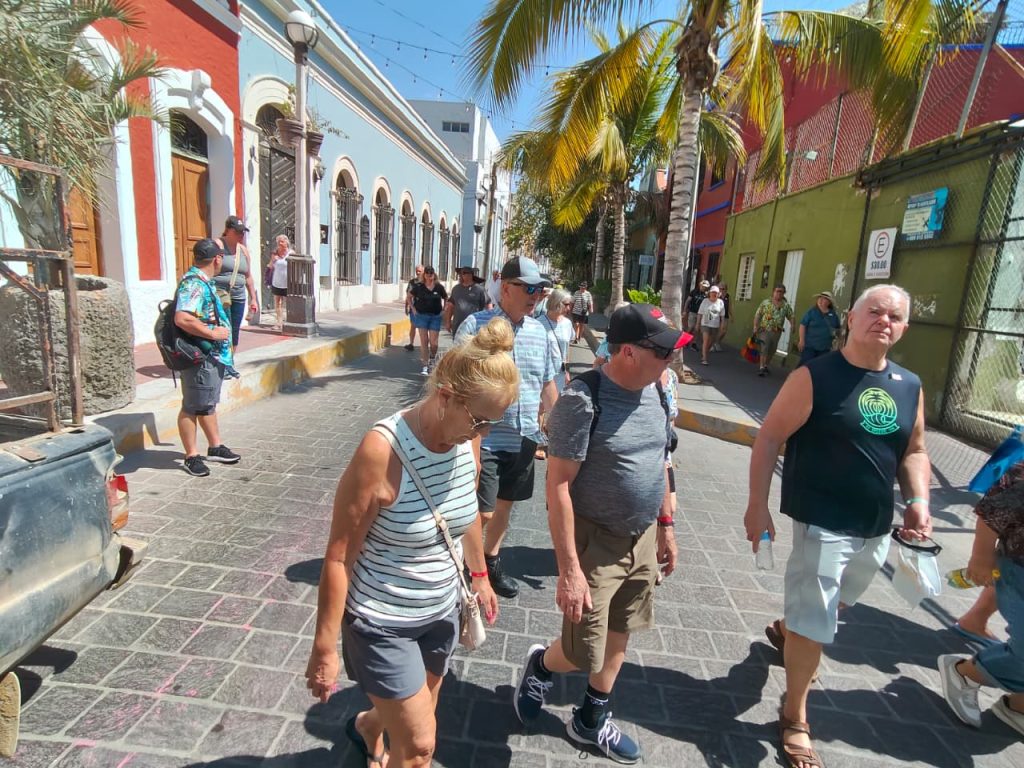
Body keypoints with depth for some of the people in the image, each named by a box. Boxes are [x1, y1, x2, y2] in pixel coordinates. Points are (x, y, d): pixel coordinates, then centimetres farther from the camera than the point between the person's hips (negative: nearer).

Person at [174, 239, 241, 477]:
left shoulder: (203, 282, 12)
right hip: (199, 358, -10)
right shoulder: (194, 283, -20)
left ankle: (215, 447, 32)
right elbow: (182, 319, -32)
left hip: (213, 356, 10)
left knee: (208, 404, 19)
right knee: (192, 407, 2)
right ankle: (192, 457, 13)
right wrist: (213, 333, -24)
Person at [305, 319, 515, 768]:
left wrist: (479, 574, 18)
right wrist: (325, 647, -13)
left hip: (442, 611, 6)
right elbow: (339, 556, -20)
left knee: (413, 722, 26)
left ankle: (367, 727, 58)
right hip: (381, 622, -6)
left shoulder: (467, 440, -11)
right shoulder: (382, 450, -29)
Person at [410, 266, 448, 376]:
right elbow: (410, 296, 11)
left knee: (433, 342, -3)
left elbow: (446, 298, 12)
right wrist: (413, 308, 5)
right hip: (422, 316, 0)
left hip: (435, 317, 0)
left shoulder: (439, 287, -2)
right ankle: (425, 366, 7)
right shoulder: (419, 286, -2)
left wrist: (443, 309, 5)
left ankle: (432, 359, 28)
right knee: (424, 341, 1)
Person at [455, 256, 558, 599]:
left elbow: (548, 384, 15)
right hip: (485, 439, -6)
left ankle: (491, 562, 41)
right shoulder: (475, 326, -11)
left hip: (523, 439, 6)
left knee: (504, 505, 20)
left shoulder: (538, 331, 7)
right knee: (481, 512, 2)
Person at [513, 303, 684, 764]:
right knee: (583, 653, 4)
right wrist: (570, 569, -23)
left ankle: (591, 720, 44)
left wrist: (665, 525, 15)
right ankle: (541, 665, 39)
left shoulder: (654, 391, 0)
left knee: (618, 637, 20)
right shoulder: (584, 399, -23)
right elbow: (558, 486, -22)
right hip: (595, 540, -7)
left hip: (642, 538, 7)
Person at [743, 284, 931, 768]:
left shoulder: (910, 387, 5)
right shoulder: (814, 377, -14)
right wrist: (758, 505, -18)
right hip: (823, 524, -6)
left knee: (828, 608, 27)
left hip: (877, 528, 7)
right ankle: (794, 719, 23)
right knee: (814, 625, 1)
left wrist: (917, 500, -3)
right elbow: (769, 438, -14)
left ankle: (785, 630, 58)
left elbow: (914, 451, 15)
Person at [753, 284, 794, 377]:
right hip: (764, 330, -3)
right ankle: (761, 368, -8)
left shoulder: (786, 305, 5)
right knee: (764, 348, -11)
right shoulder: (766, 302, 0)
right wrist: (755, 326, -8)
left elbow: (791, 317, 4)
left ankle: (766, 366, 28)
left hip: (776, 332, 3)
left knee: (772, 351, 12)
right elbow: (758, 314, 0)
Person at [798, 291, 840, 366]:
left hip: (825, 348, 4)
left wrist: (835, 331, -2)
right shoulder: (811, 312, -5)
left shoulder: (833, 315, 6)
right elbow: (803, 325, -8)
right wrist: (801, 340, -13)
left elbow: (838, 329, 20)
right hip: (810, 345, -4)